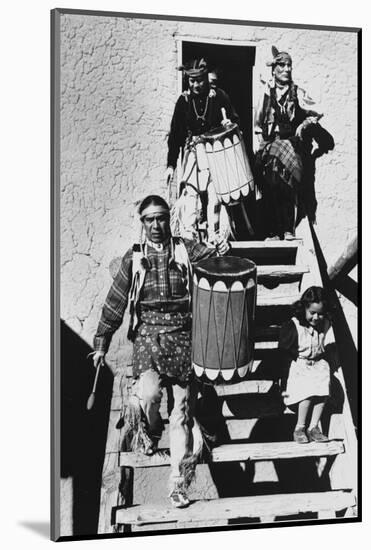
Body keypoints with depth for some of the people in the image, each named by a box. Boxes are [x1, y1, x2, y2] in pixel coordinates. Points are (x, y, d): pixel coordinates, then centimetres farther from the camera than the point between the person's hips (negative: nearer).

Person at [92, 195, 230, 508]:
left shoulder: (185, 250, 7)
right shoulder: (134, 258, 9)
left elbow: (207, 256, -10)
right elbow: (116, 303, 10)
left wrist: (220, 251, -34)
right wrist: (101, 342, 9)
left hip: (182, 334, 0)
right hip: (148, 333, 0)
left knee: (183, 407, -1)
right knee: (149, 393, -24)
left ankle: (179, 482, 5)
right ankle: (148, 431, 12)